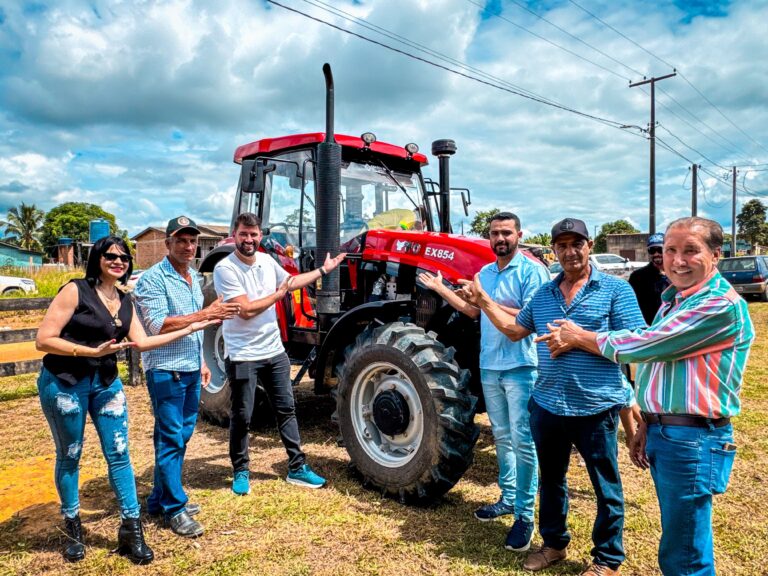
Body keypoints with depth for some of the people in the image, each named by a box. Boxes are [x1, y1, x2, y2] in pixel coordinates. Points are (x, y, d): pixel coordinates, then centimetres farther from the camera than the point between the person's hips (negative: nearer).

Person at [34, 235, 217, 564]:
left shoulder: (125, 301, 7)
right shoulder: (75, 290, -12)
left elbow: (142, 342, 2)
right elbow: (43, 340, -15)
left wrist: (189, 329, 2)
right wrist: (94, 351, -24)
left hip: (107, 383, 5)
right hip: (64, 384, -5)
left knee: (119, 455, 4)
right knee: (69, 456, 10)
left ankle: (131, 530, 14)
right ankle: (72, 528, 31)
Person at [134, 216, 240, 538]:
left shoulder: (194, 277, 13)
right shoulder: (154, 279, -13)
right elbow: (158, 325, -23)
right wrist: (205, 314, -26)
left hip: (191, 369, 8)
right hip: (165, 371, -8)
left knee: (182, 435, 15)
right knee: (171, 439, -2)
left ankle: (161, 499, 29)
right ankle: (174, 510, 9)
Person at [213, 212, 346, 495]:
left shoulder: (267, 261, 5)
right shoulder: (225, 269, -17)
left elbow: (291, 281, 24)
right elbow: (246, 310, -23)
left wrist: (323, 270, 26)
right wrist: (278, 294, -12)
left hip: (274, 351, 7)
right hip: (243, 355, -6)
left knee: (286, 409, 12)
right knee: (241, 416, 5)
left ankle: (297, 468, 24)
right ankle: (240, 471, 25)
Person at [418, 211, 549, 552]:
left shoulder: (531, 271, -10)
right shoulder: (485, 272, 13)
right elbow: (473, 312, 19)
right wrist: (440, 288, 20)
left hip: (520, 367, -7)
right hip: (489, 367, 7)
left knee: (522, 441, -3)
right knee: (502, 437, 16)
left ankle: (524, 514, 7)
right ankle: (508, 498, 30)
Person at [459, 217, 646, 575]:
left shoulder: (615, 289, -7)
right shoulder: (544, 294, 9)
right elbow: (515, 330, 16)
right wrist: (483, 301, 10)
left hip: (595, 407, -5)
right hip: (547, 405, 5)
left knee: (605, 487, 12)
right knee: (550, 479, 20)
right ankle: (554, 543, 41)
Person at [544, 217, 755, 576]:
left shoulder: (721, 305, -18)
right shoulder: (674, 299, 13)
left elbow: (644, 345, -19)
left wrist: (579, 337, -6)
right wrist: (647, 425, 16)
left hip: (692, 439, -9)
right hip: (662, 433, 9)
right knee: (677, 542, 21)